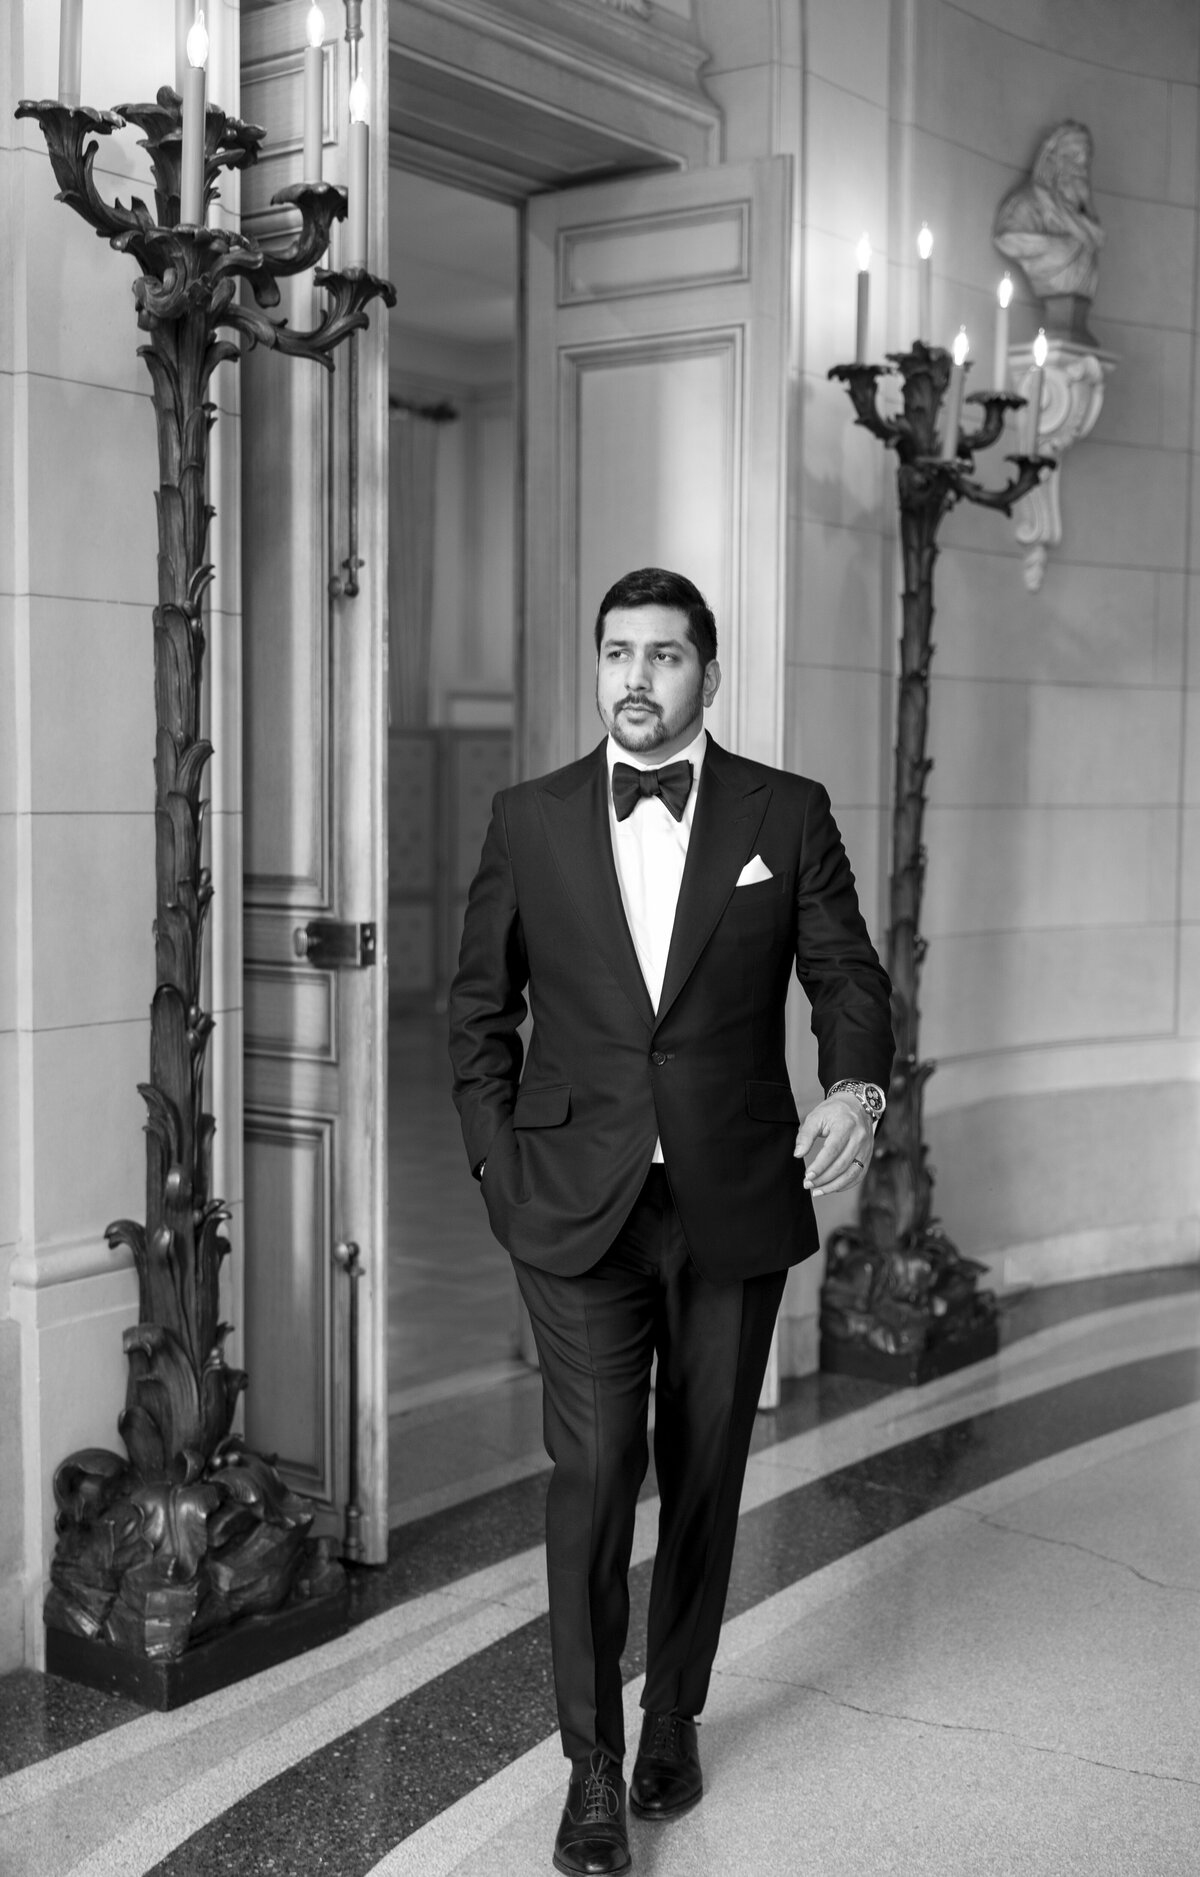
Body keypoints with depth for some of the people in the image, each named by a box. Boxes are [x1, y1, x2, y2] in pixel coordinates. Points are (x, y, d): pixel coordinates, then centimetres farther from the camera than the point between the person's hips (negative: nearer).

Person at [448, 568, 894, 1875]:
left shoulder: (786, 815, 0)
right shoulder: (530, 821, 2)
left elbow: (847, 975, 0)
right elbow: (481, 1009, 8)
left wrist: (858, 1085, -21)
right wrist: (498, 1167, 1)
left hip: (734, 1208, 1)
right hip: (578, 1211, 0)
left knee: (703, 1476, 12)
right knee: (594, 1471, -7)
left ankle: (674, 1719, 33)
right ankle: (592, 1765, 10)